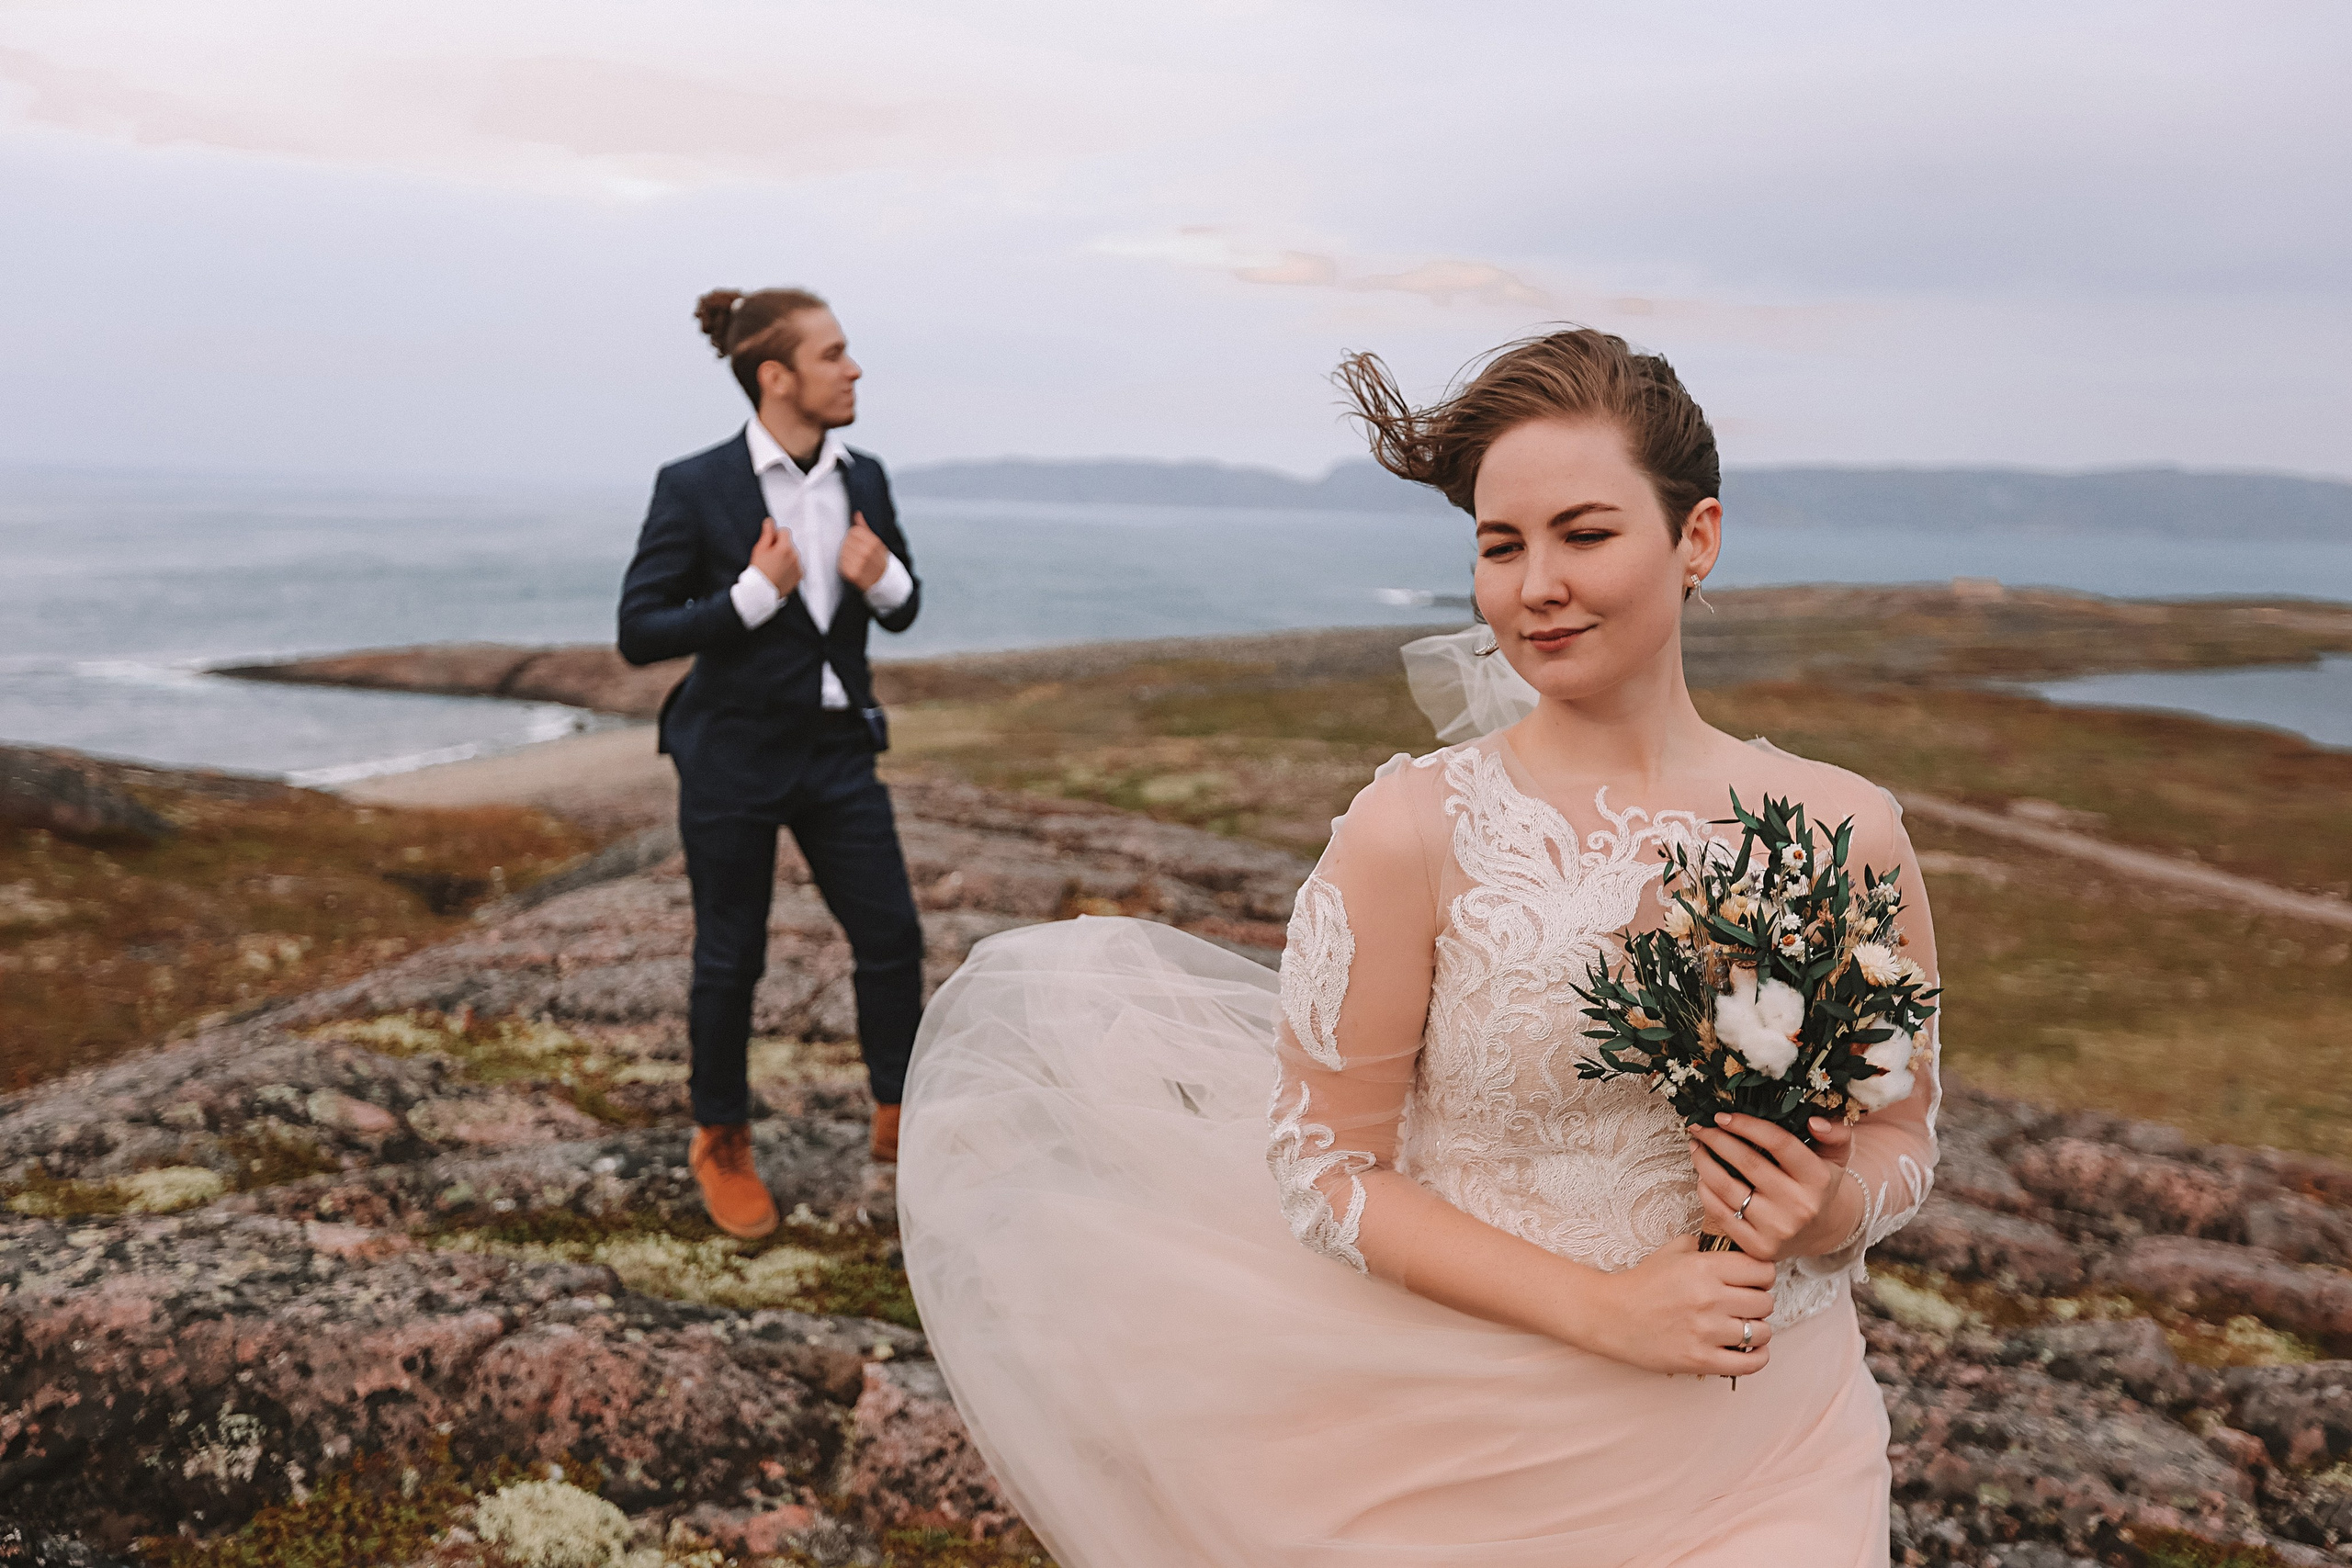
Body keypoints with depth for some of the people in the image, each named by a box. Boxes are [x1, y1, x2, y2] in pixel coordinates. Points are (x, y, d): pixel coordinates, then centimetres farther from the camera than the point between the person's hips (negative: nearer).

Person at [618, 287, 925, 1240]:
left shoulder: (862, 478, 2)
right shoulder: (695, 489, -13)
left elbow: (903, 610, 11)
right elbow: (639, 633, -13)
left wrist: (882, 578, -11)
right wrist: (753, 595, -23)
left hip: (836, 748, 5)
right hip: (733, 755, -4)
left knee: (892, 935, 5)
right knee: (731, 958, 8)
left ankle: (900, 1122, 25)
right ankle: (720, 1145, 29)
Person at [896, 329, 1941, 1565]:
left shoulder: (1846, 833, -6)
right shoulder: (1412, 833, -14)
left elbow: (1903, 1130, 8)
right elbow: (1325, 1163, -10)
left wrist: (1833, 1209, -14)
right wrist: (1600, 1305, -17)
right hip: (1482, 1457, -2)